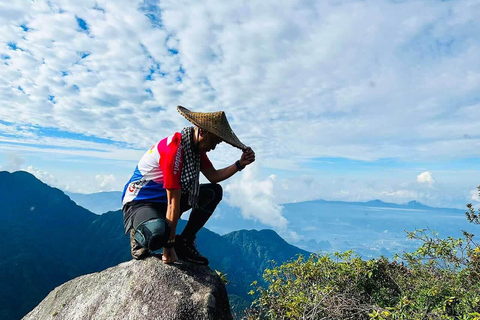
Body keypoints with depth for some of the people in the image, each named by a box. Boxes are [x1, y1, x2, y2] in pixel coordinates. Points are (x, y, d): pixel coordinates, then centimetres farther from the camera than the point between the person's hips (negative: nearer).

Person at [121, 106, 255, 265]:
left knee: (214, 192, 0)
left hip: (164, 200, 9)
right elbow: (173, 202, -29)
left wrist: (240, 164, -7)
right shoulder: (173, 149, -29)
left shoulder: (197, 146, -1)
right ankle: (139, 237, -3)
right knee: (159, 231, -41)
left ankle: (185, 242, 3)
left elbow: (213, 176, 8)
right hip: (140, 203, -9)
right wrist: (169, 247, -23)